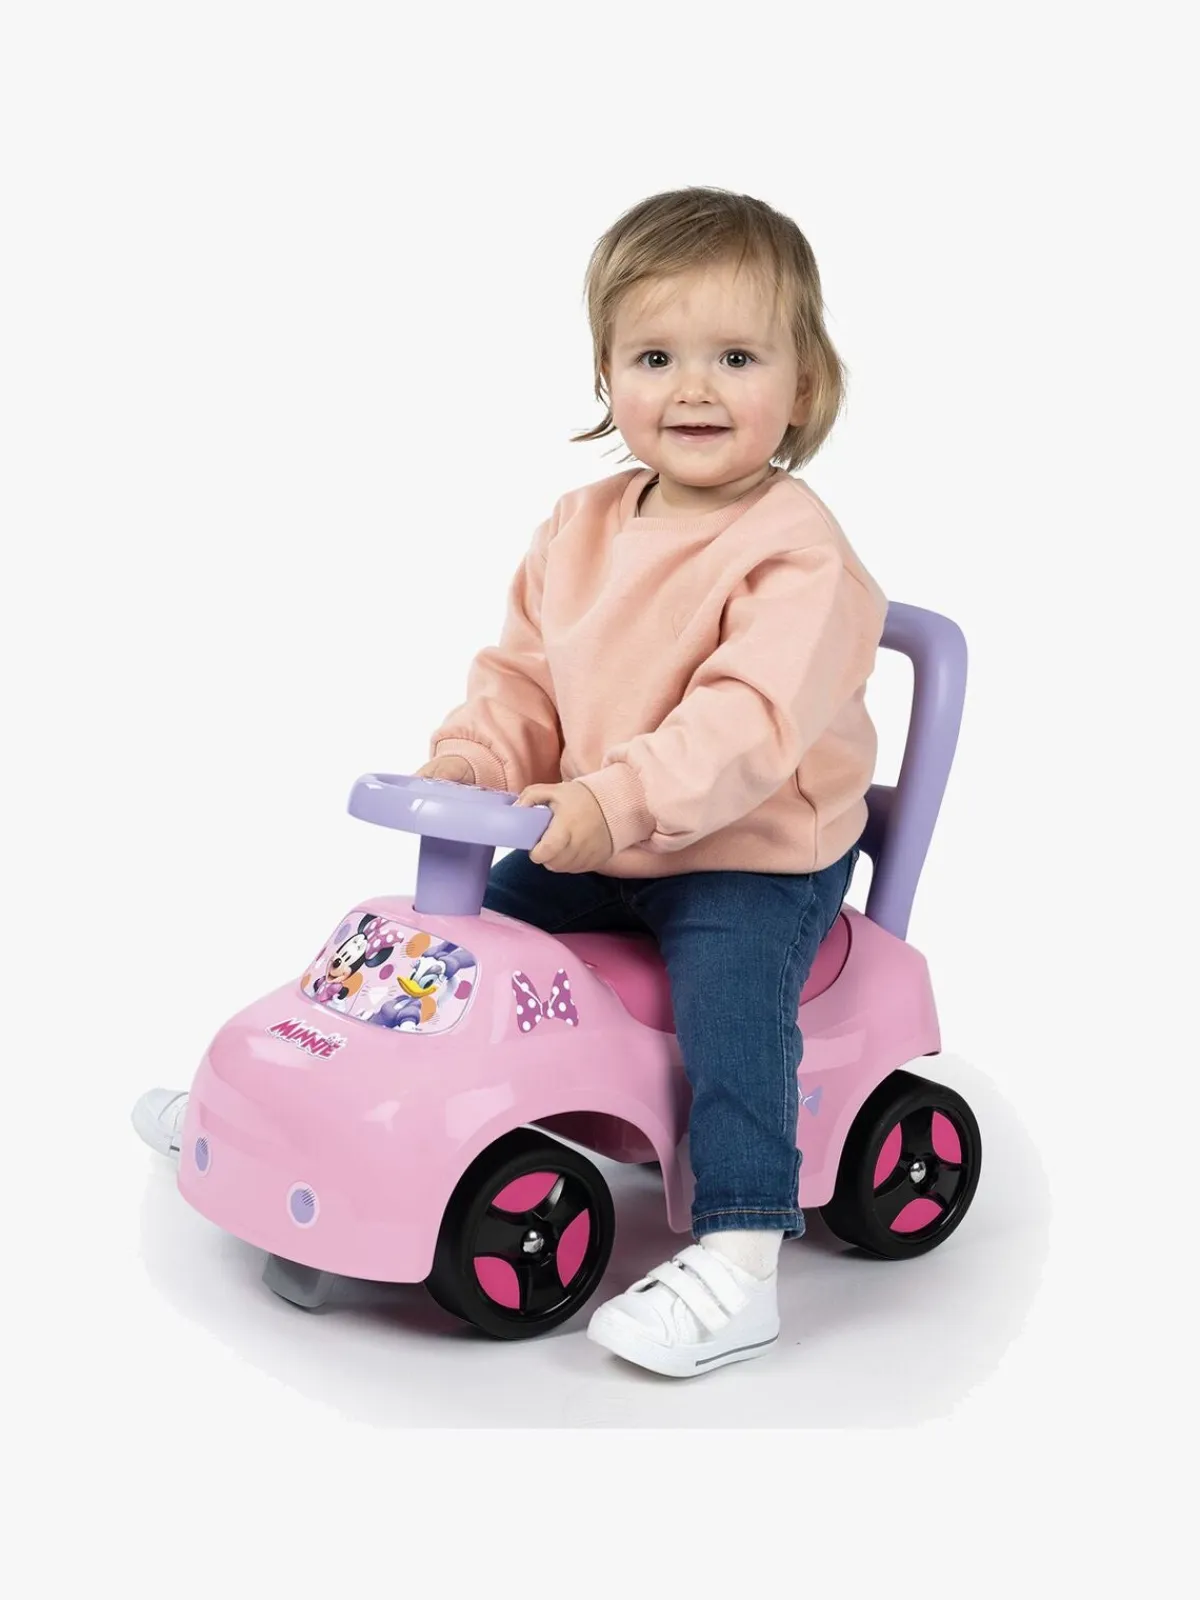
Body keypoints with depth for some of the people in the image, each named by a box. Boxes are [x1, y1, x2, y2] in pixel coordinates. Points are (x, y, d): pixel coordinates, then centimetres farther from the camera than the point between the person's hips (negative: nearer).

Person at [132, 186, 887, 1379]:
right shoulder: (582, 528, 5)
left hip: (756, 851, -6)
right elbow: (524, 672, 10)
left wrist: (620, 799, -39)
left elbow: (754, 716, -30)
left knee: (728, 987, -31)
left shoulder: (794, 546, -19)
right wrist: (474, 756, -10)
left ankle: (737, 1262, -28)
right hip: (595, 847, 7)